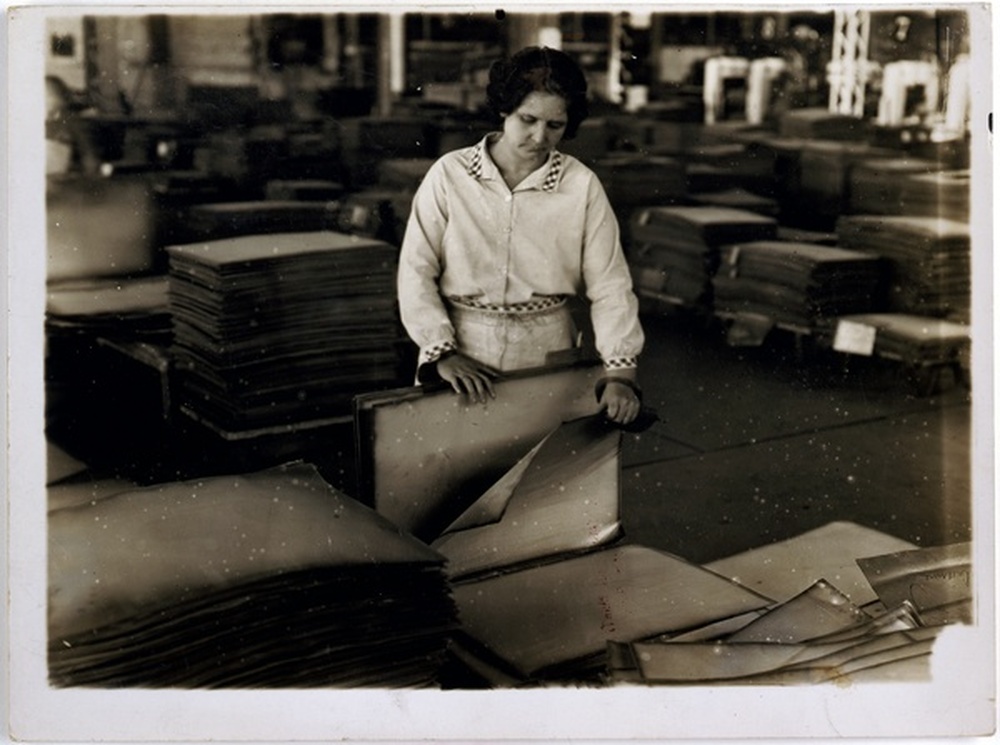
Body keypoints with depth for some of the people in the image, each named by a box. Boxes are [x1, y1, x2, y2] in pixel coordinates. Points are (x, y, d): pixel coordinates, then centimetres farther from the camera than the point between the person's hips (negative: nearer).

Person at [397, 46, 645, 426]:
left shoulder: (582, 186, -3)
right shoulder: (449, 174, -5)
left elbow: (609, 285, -5)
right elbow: (416, 271, -5)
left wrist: (621, 373, -16)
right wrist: (444, 353, -16)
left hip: (545, 355, 1)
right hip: (460, 349, 0)